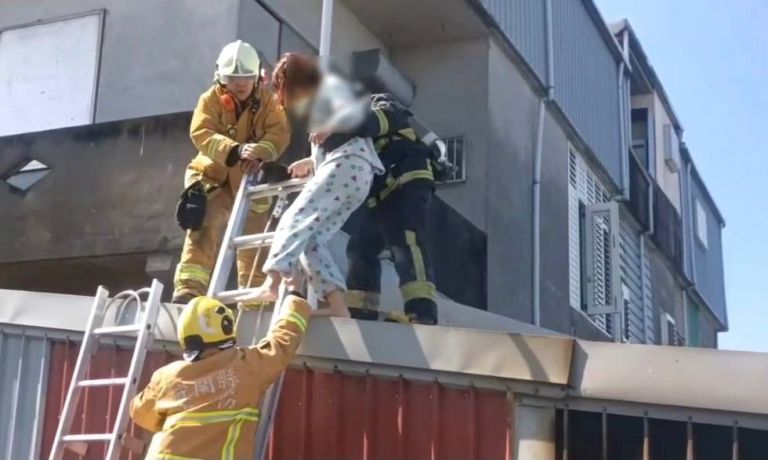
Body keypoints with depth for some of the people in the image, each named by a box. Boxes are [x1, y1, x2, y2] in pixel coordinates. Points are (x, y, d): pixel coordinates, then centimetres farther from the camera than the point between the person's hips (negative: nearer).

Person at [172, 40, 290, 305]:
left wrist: (260, 152, -36)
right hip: (213, 176, -3)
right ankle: (189, 289, -23)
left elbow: (279, 133, -15)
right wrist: (236, 150, -39)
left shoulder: (267, 101, -3)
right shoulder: (211, 99, -8)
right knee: (204, 231, -20)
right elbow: (202, 134, -22)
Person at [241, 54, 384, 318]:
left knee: (297, 219, -20)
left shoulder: (330, 85, 6)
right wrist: (312, 162, 34)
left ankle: (272, 283, -36)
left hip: (349, 165, -9)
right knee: (310, 239, -3)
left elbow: (355, 112, -15)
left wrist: (327, 129, -4)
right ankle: (338, 309, -14)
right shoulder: (319, 100, 33)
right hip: (354, 173, 9)